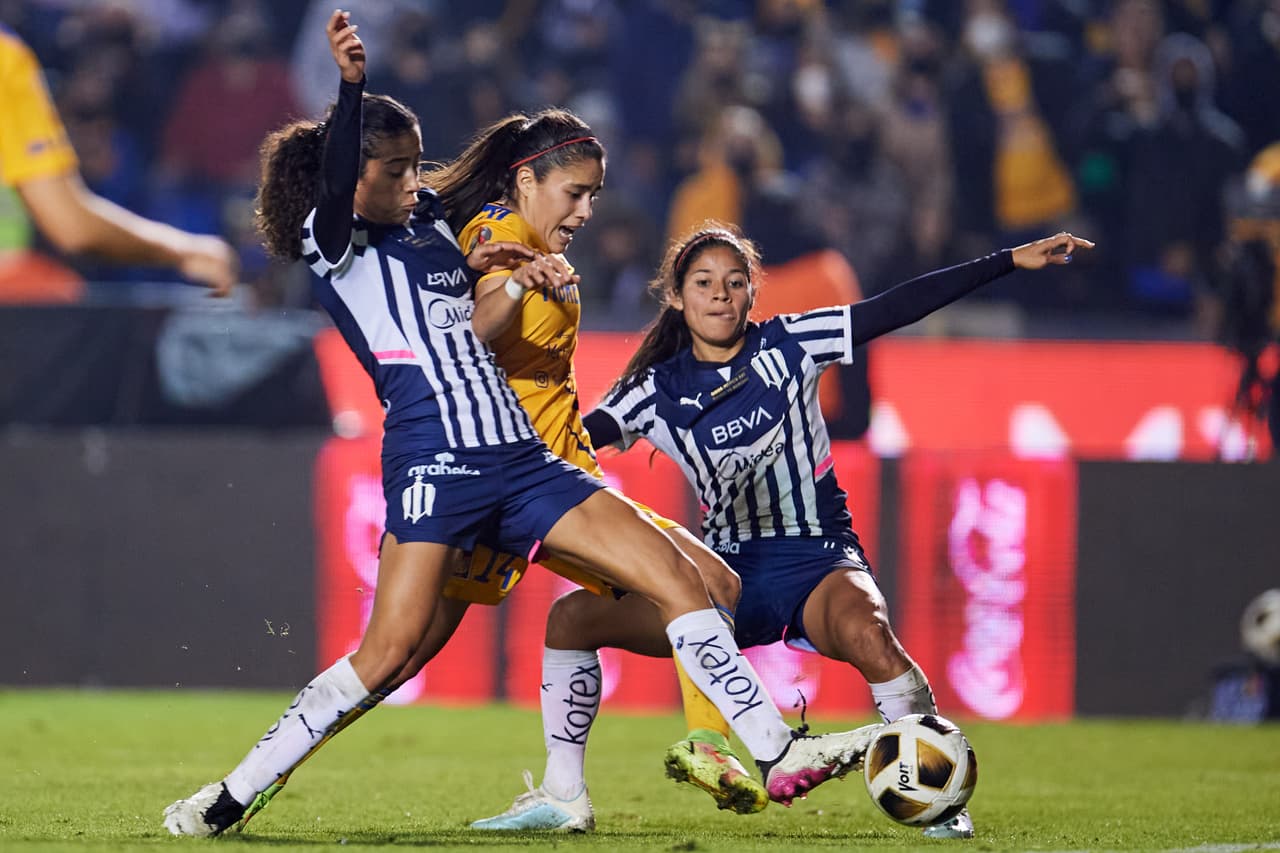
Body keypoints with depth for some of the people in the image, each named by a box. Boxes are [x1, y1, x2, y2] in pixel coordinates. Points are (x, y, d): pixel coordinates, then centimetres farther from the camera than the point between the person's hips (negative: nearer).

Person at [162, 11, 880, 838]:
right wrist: (351, 85, -40)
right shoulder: (336, 247, -2)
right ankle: (232, 794, -4)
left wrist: (515, 266, 19)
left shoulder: (432, 225, 19)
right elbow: (331, 187, -24)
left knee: (676, 576, -2)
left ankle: (778, 753, -1)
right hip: (434, 465, -7)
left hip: (520, 458, 7)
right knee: (394, 650, -15)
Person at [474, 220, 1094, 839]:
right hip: (726, 573, 3)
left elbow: (899, 307, -4)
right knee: (572, 618, -12)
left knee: (867, 633, -38)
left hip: (815, 562, -3)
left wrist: (1010, 260, -7)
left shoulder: (787, 346, 0)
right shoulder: (659, 391, 4)